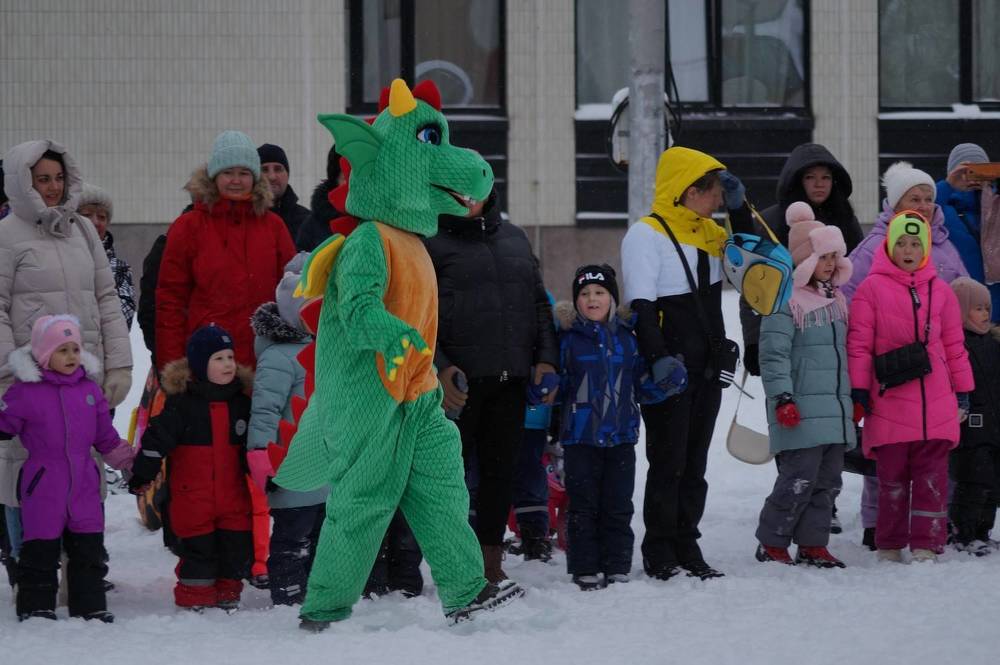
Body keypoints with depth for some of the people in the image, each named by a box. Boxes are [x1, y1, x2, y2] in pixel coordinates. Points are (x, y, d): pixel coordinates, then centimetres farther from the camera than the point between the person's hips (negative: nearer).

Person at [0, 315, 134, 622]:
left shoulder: (89, 388, 9)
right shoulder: (25, 391, -6)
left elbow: (105, 436, 18)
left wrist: (129, 460, 19)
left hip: (84, 482, 4)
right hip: (43, 483, -4)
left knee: (89, 549, 8)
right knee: (41, 549, 0)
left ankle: (90, 607, 16)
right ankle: (36, 608, 9)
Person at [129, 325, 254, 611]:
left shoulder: (241, 402, 7)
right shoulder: (182, 402, -8)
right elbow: (158, 437, -8)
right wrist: (141, 475, -10)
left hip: (233, 491, 4)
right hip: (193, 494, -4)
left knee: (236, 544, 5)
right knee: (198, 545, -1)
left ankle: (227, 594, 21)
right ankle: (195, 597, 10)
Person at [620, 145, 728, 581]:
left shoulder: (710, 234, 14)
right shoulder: (647, 235, -9)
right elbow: (641, 305, -15)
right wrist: (659, 358, -25)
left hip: (707, 370, 7)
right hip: (669, 372, -7)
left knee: (694, 464, 10)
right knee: (668, 462, -4)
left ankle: (686, 546, 16)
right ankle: (659, 553, 2)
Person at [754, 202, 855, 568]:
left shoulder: (835, 300, 19)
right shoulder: (786, 301, -9)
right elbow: (773, 355, -14)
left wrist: (855, 397, 25)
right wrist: (782, 397, -20)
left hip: (835, 411, 8)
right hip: (801, 412, -8)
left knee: (827, 481, 8)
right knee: (798, 479, -10)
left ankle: (812, 544, 15)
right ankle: (772, 544, 1)